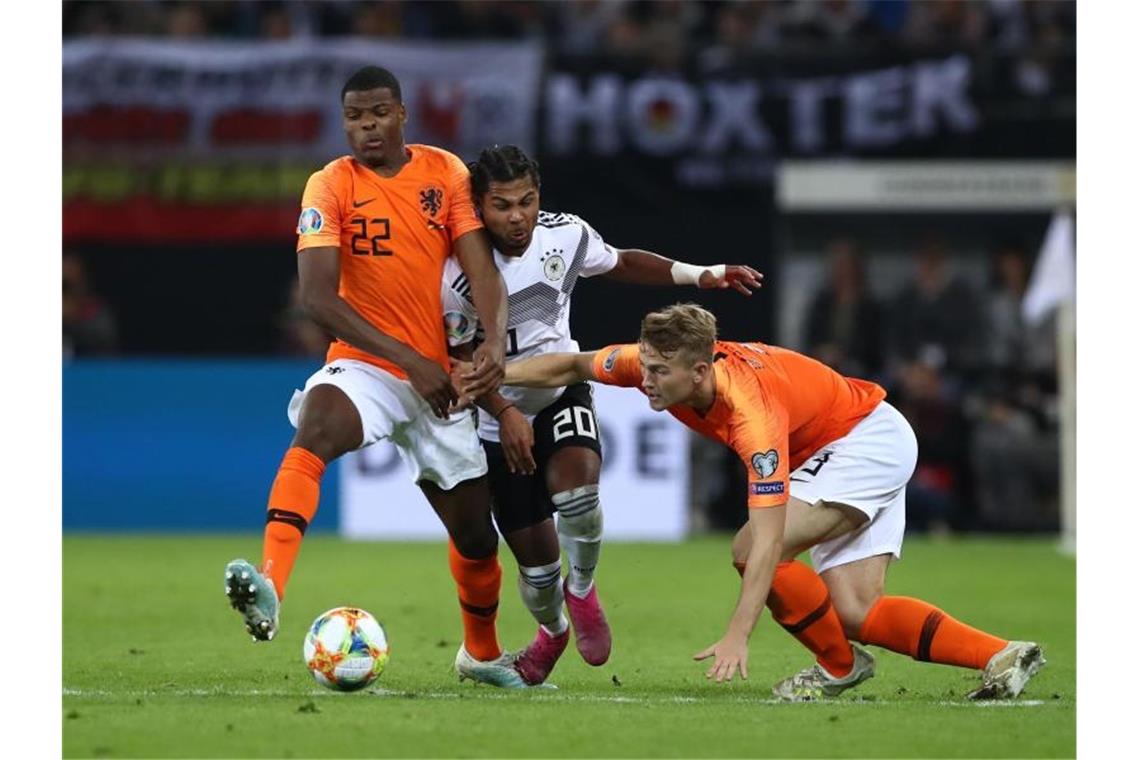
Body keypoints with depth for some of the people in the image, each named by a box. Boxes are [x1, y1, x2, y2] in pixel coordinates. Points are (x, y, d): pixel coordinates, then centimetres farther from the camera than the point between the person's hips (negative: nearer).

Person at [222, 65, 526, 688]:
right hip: (365, 366, -3)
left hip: (436, 377, 3)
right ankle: (269, 587, -51)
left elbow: (482, 269, -4)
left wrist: (494, 339, -24)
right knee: (314, 431, -37)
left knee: (475, 532, 10)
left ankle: (482, 652, 37)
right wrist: (410, 359, -21)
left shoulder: (447, 173, 1)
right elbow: (318, 298, -16)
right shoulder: (330, 187, -7)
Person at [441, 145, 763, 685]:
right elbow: (465, 360, -11)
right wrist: (505, 412, -25)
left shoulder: (565, 235, -12)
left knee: (575, 483, -31)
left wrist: (700, 274, 1)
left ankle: (581, 590, -1)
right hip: (502, 417, -1)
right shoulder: (461, 272, -22)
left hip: (562, 392, 1)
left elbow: (622, 264, 9)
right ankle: (551, 630, 37)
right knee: (534, 555, 1)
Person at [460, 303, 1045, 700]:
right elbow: (572, 367, -1)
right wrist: (494, 375, -16)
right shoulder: (661, 363, -17)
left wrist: (737, 637, -48)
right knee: (855, 614, -3)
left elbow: (767, 538, -42)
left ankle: (839, 665, -2)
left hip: (870, 438, -9)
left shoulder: (752, 412, -38)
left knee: (751, 549, -22)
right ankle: (1001, 657, -2)